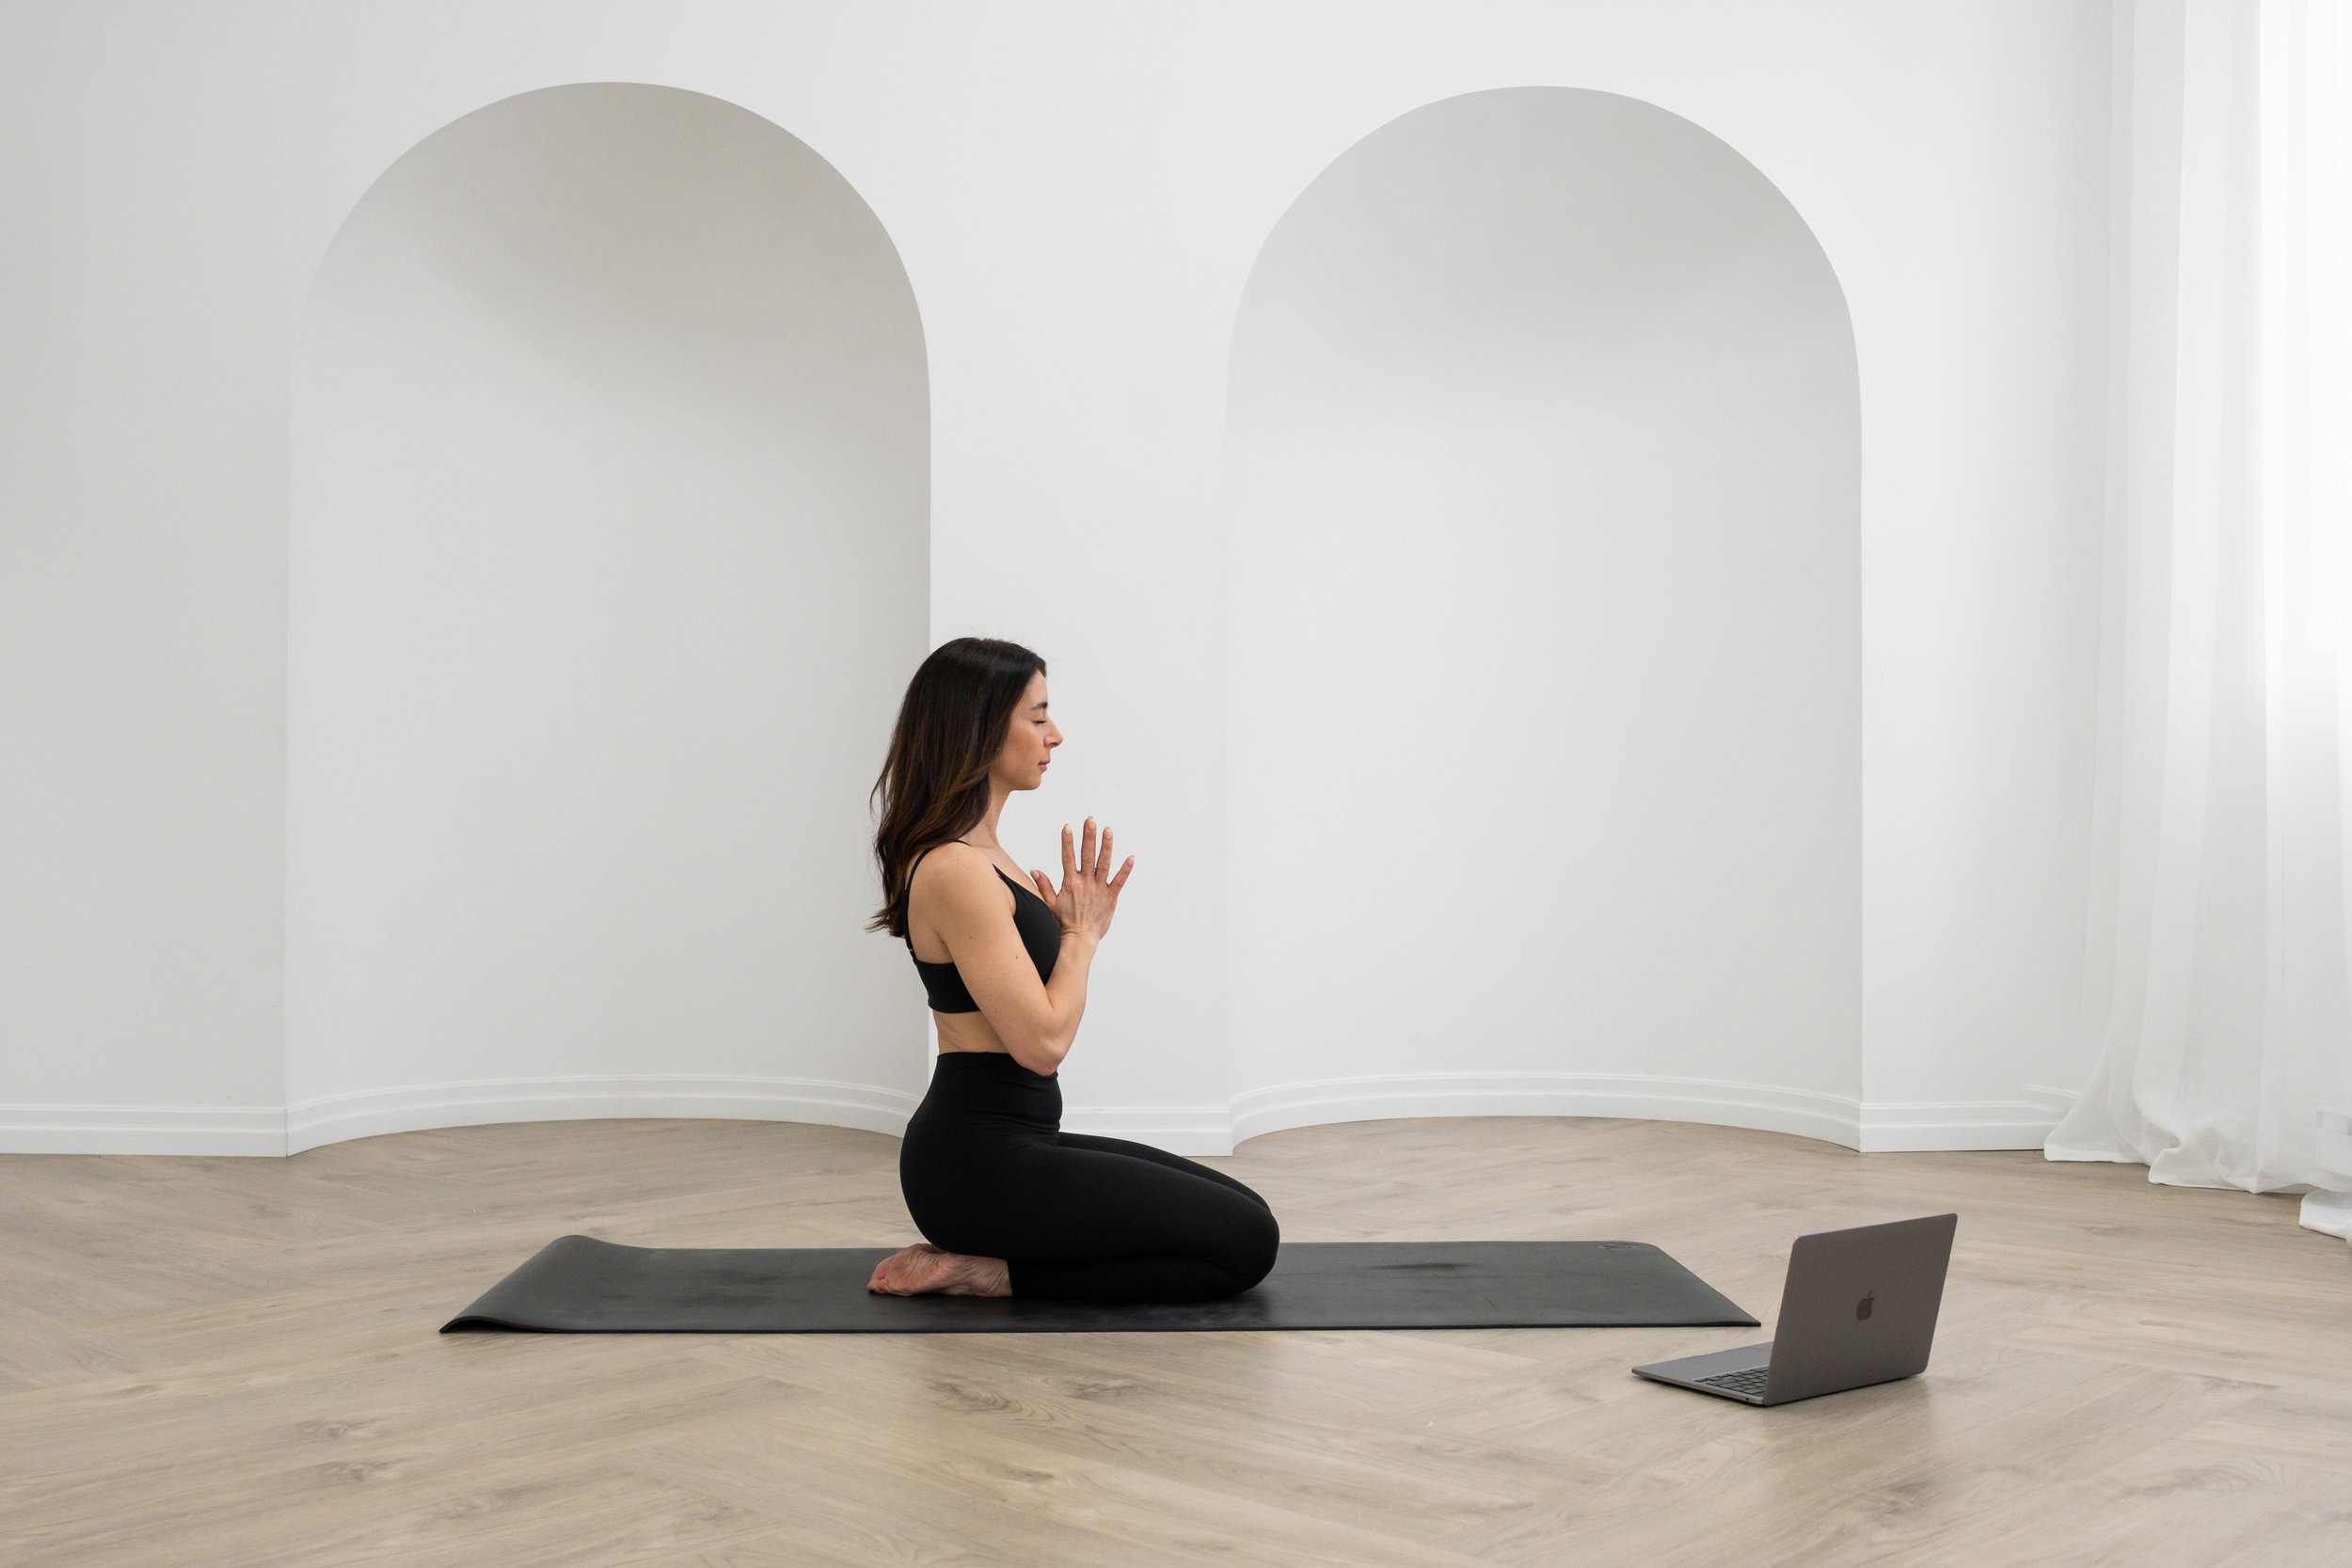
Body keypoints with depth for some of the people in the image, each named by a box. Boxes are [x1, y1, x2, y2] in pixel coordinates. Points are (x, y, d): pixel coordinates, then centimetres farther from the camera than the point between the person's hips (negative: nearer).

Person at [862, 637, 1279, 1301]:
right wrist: (1082, 933, -6)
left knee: (1241, 1214, 14)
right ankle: (992, 1272, -5)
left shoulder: (979, 853, 13)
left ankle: (989, 1261, 10)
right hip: (979, 1162, -10)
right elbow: (1041, 1041, -22)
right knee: (1245, 1241, -9)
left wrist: (1076, 919, 5)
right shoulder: (954, 870, -18)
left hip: (1007, 1144, 10)